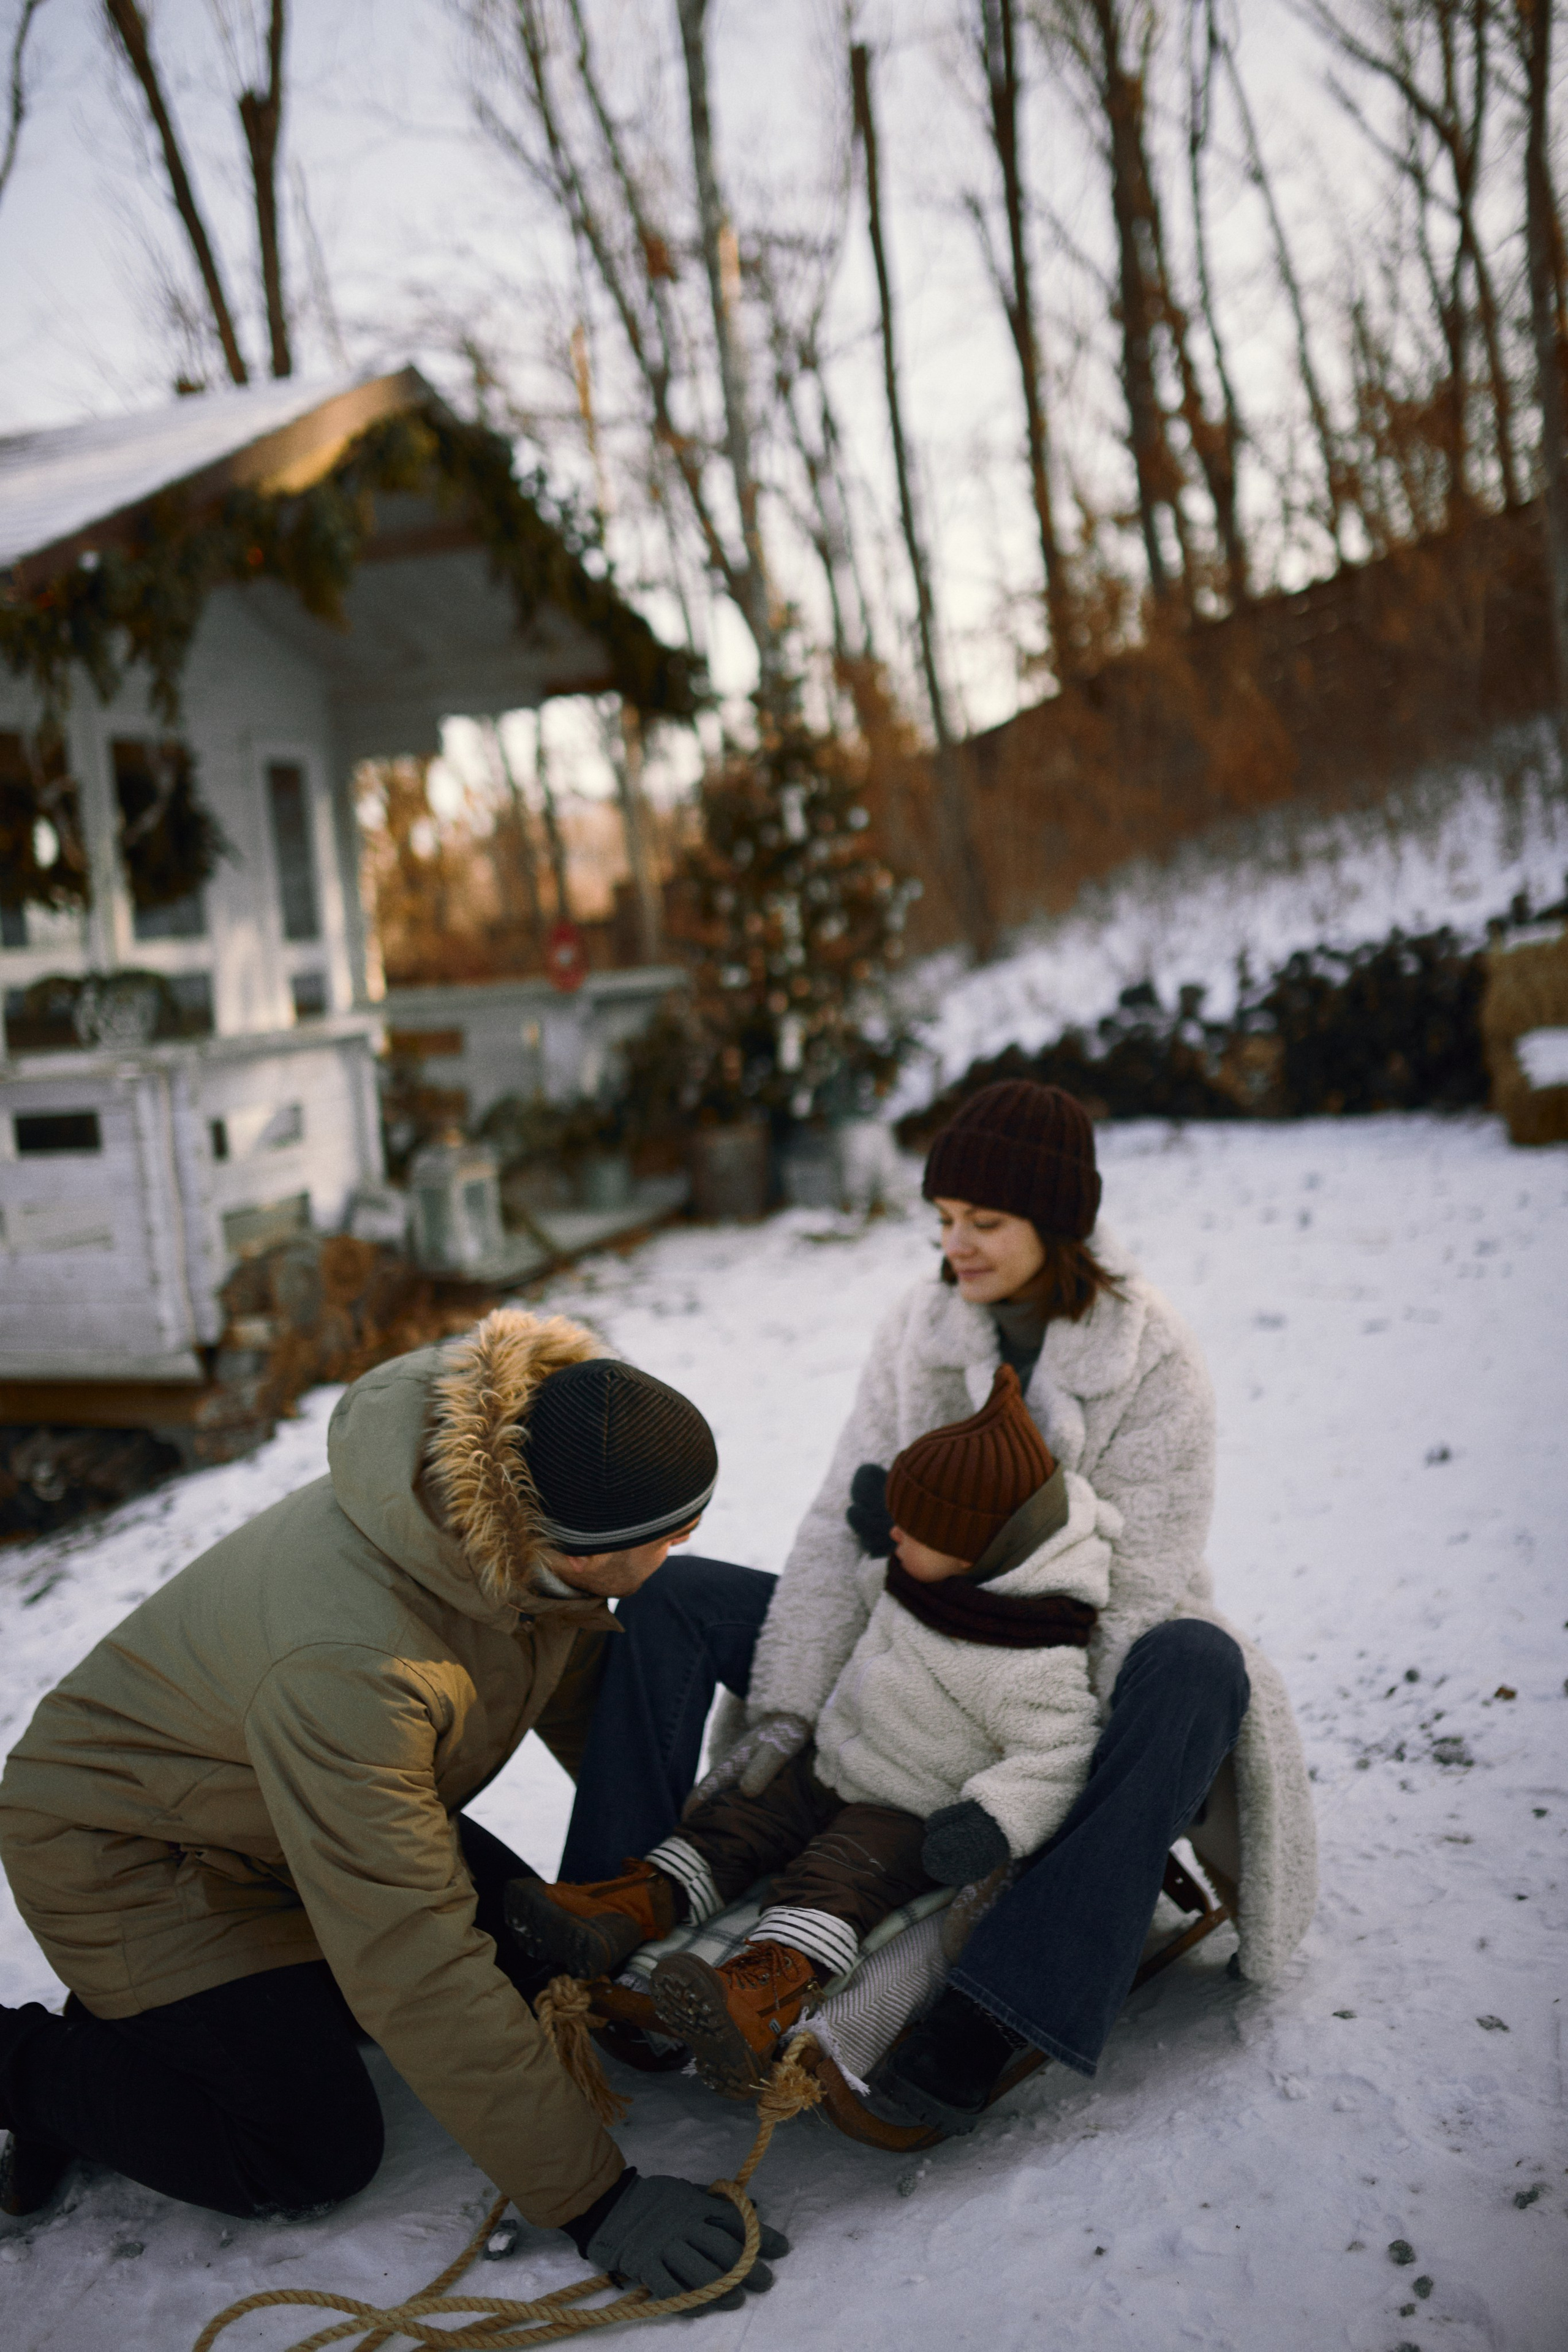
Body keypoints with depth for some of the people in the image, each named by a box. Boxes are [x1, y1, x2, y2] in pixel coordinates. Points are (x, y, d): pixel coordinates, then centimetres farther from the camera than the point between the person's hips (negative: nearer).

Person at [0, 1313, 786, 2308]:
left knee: (547, 1967, 4)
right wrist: (592, 2198, -30)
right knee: (318, 2159, -12)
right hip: (127, 1853, -8)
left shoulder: (523, 1526, -20)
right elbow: (418, 1971, -37)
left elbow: (587, 1673, 2)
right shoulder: (349, 1664, -43)